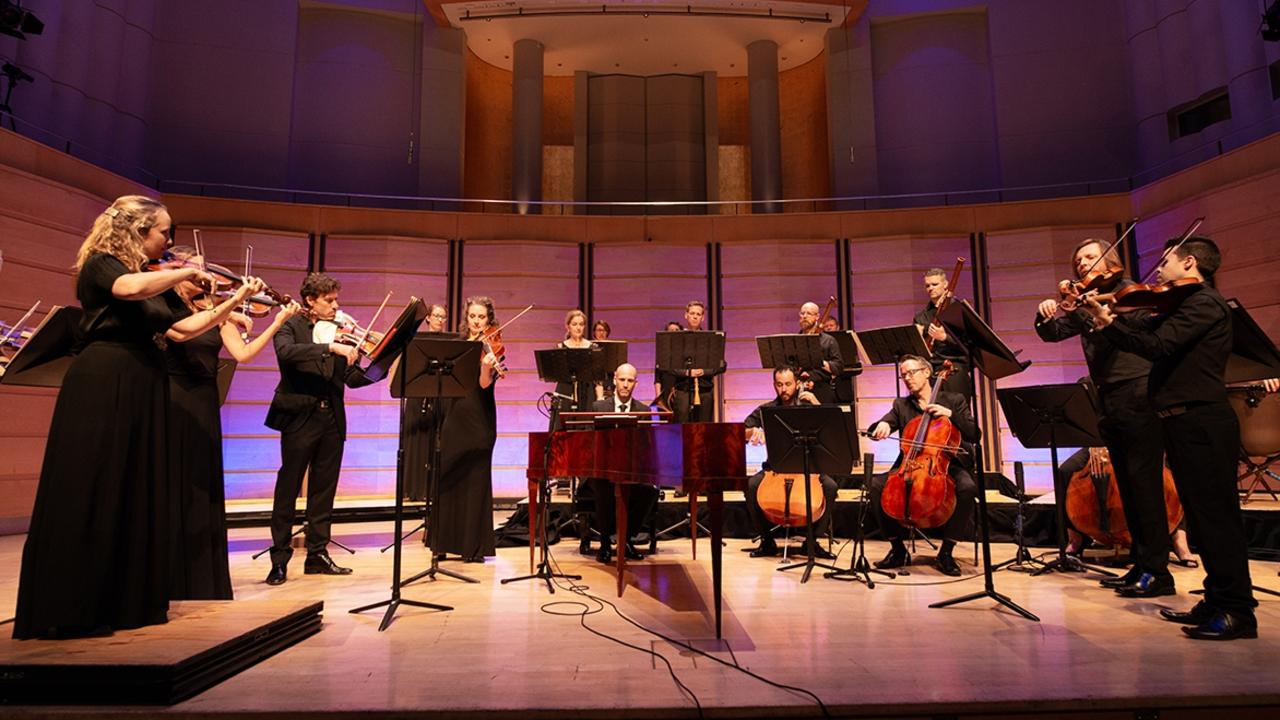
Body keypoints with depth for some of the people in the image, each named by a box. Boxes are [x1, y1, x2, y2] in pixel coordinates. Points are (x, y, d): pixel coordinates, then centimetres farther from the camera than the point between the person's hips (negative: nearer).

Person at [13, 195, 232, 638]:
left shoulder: (155, 281, 16)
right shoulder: (100, 265, -5)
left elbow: (178, 331, 12)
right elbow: (130, 289, -28)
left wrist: (230, 305, 7)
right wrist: (189, 272, -17)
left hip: (142, 393, 8)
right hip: (102, 387, -8)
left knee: (138, 496, 8)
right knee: (88, 495, -5)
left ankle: (129, 600, 16)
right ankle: (69, 608, 3)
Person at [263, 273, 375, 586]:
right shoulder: (290, 326, 1)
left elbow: (353, 378, 7)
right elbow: (285, 352, -23)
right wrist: (330, 347, -31)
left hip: (332, 419, 5)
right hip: (300, 416, -4)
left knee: (324, 490, 10)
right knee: (288, 489, 2)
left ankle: (317, 554, 20)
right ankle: (279, 559, 12)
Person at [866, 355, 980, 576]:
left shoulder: (954, 400, 11)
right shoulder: (901, 405, 16)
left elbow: (974, 434, 1)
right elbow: (874, 430, 2)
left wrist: (949, 414, -12)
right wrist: (882, 425, -22)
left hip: (947, 465, -2)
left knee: (967, 487, -34)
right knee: (876, 485, -24)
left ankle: (946, 552, -18)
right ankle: (898, 549, -9)